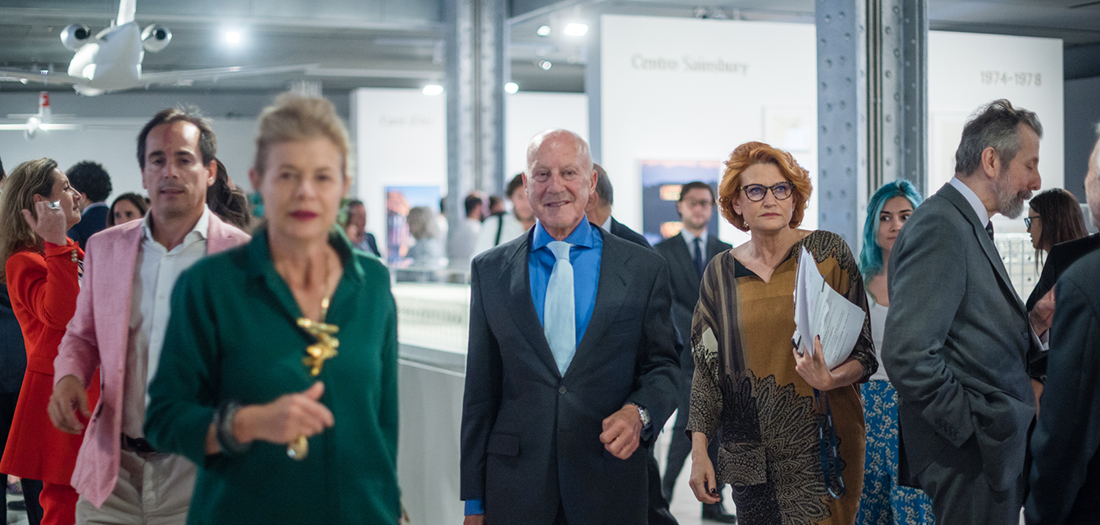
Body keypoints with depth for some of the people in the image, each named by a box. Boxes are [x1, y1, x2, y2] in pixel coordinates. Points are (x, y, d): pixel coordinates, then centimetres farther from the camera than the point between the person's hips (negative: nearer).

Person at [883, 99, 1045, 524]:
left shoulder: (968, 226, 16)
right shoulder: (940, 227, -17)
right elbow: (907, 354, -25)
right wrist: (975, 430, -19)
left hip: (997, 452, 10)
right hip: (970, 457, -10)